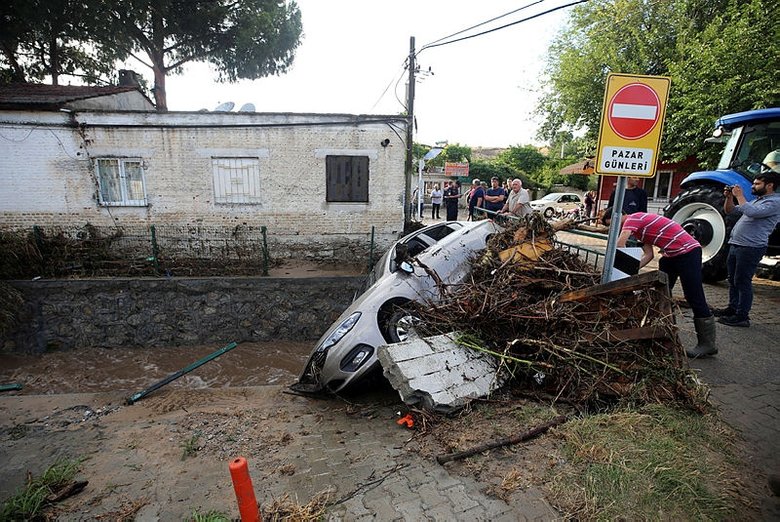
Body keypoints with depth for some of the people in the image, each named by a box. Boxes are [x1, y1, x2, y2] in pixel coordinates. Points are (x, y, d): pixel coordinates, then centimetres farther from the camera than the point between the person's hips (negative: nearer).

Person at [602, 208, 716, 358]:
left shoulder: (632, 219, -12)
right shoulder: (639, 224, 17)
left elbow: (619, 244, -27)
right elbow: (648, 255, 10)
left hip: (687, 251, -10)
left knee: (694, 298, -6)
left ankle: (707, 344, 2)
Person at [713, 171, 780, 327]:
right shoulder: (756, 200, 21)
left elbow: (752, 212, -25)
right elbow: (730, 211, 25)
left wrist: (739, 195, -14)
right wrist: (729, 197, 7)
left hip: (751, 248, -9)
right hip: (736, 245, 9)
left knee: (742, 282, -7)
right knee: (733, 280, 16)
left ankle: (742, 317, -1)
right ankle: (733, 308, 27)